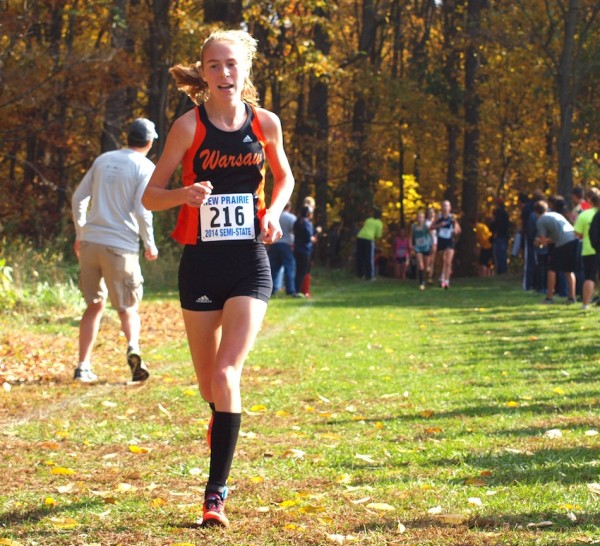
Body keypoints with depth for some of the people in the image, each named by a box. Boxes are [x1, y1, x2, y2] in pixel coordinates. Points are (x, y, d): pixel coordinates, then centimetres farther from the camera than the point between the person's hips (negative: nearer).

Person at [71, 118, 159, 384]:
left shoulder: (103, 159, 13)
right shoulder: (145, 167, -3)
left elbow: (78, 198, 13)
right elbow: (142, 211, -11)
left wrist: (80, 234, 23)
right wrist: (150, 245, 2)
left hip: (90, 242, 4)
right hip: (121, 246, -4)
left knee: (94, 305, 16)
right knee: (128, 308, 7)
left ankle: (83, 366, 10)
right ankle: (133, 346, -23)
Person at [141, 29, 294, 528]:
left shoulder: (266, 123, -1)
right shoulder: (189, 126, -6)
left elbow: (285, 178, 18)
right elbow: (150, 195, -2)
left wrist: (273, 213, -3)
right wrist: (184, 195, -24)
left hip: (249, 263, 0)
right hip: (201, 262, 1)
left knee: (226, 376, -16)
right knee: (208, 385, 10)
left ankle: (216, 495, -11)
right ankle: (222, 423, 47)